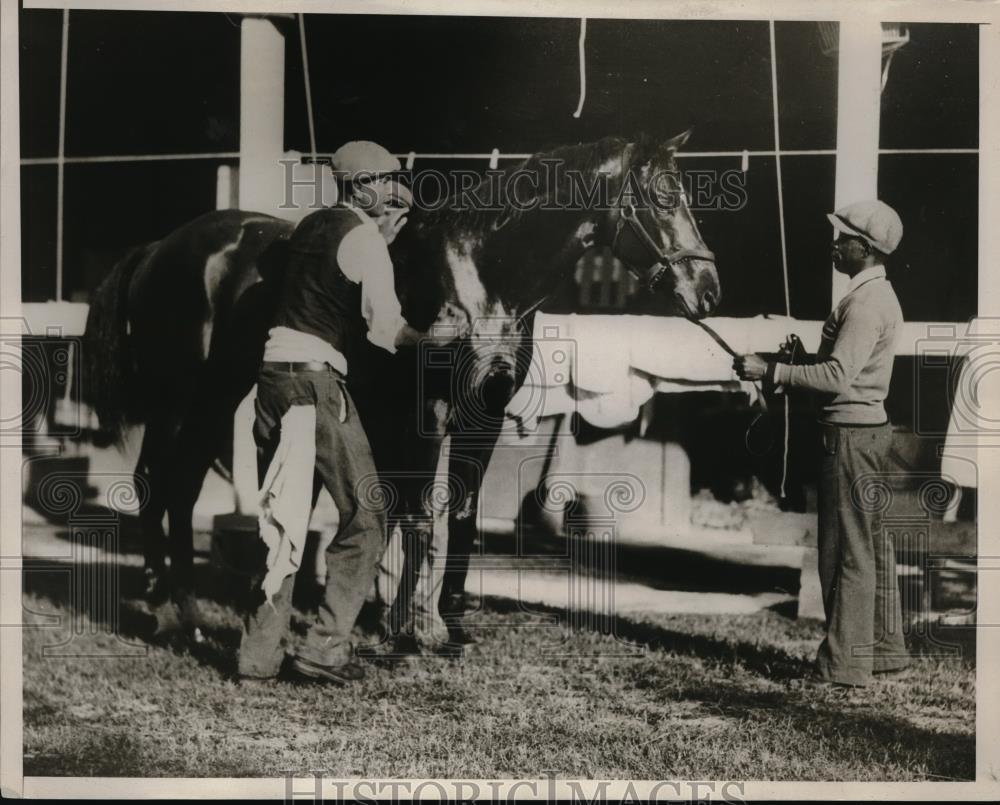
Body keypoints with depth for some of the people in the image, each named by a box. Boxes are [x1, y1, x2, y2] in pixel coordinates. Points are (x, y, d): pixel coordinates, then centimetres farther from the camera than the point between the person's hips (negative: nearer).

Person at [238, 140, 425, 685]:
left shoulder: (312, 226, 18)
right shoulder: (363, 238, -7)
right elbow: (384, 327, -17)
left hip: (273, 372, 8)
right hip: (316, 380, -8)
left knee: (281, 518, 13)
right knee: (365, 517, 2)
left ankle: (259, 654, 15)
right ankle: (325, 648, 0)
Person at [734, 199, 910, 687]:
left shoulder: (866, 303, -17)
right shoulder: (877, 296, 16)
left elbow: (838, 376, -26)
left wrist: (770, 371, -24)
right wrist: (800, 362, 15)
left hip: (851, 434, -11)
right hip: (868, 429, 11)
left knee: (847, 551, -5)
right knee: (873, 545, 16)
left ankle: (844, 663, 2)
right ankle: (885, 648, 25)